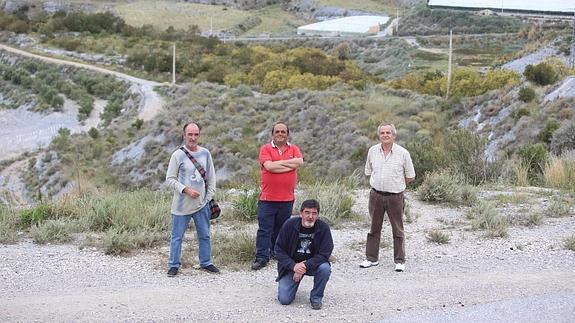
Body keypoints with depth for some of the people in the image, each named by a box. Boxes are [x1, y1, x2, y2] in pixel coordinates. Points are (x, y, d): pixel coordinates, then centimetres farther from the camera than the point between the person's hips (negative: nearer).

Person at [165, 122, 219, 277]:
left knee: (204, 235, 11)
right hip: (181, 204, -3)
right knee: (177, 236, 5)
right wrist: (186, 190, -16)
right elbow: (170, 179, -5)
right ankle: (174, 265, 16)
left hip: (202, 204, 3)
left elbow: (211, 177, 12)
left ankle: (206, 263, 25)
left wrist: (209, 197, 5)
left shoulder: (205, 153, 5)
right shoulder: (178, 155, -6)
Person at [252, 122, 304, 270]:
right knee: (264, 229, -3)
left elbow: (300, 162, -11)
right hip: (267, 198, -3)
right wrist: (290, 166, -10)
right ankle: (261, 258, 0)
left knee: (281, 229, 14)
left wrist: (278, 163, -12)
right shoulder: (266, 149, 0)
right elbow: (269, 166, -17)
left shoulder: (294, 149, 9)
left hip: (287, 198, 3)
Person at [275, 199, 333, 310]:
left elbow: (324, 254, -17)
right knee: (284, 299, -13)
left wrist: (305, 266, -28)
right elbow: (279, 250, -10)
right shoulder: (289, 225, -14)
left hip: (312, 264, 0)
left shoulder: (323, 228, -15)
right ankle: (293, 284, 23)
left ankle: (316, 297, -6)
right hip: (291, 265, 0)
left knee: (325, 268, -33)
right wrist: (293, 266, -24)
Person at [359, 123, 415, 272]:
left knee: (398, 230, 4)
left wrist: (396, 184, 6)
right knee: (374, 228, 10)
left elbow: (410, 177, 3)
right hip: (376, 195, 3)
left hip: (395, 196, -3)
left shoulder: (403, 153, -5)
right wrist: (380, 183, 11)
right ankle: (371, 258, 20)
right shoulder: (372, 151, 4)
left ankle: (399, 261, 12)